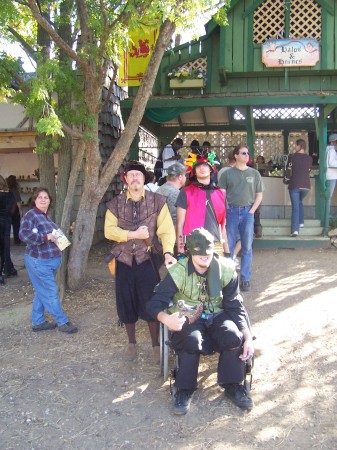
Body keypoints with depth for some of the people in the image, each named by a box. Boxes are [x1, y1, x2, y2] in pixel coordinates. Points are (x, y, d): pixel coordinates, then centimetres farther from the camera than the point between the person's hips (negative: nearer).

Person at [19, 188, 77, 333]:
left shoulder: (46, 216, 14)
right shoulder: (30, 215, -12)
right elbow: (23, 234, -25)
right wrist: (46, 237, -25)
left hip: (49, 260, 9)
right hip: (39, 261, -9)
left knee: (42, 292, 15)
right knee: (50, 292, -2)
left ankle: (38, 322, 24)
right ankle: (62, 322, 7)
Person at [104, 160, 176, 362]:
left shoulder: (157, 201, -2)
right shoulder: (116, 203, 4)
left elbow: (166, 229, -11)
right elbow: (109, 230, -3)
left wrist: (168, 252, -26)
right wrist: (133, 234, -15)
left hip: (148, 259, -2)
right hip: (124, 260, 3)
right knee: (126, 303, 11)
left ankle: (156, 344, 20)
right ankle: (132, 343, 31)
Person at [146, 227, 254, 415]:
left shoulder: (225, 269, -10)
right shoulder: (178, 272, -15)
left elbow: (236, 306, -6)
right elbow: (156, 303, -14)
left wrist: (248, 338, -17)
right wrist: (166, 319, -37)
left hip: (217, 316, 2)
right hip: (188, 318, -2)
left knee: (233, 335, -30)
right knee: (192, 340, -35)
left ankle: (233, 385, -4)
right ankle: (185, 389, -10)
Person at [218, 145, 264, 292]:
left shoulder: (254, 173, 8)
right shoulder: (227, 173, 4)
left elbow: (259, 195, 9)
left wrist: (252, 211, -2)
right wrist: (223, 213, -8)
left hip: (247, 212, 1)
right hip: (231, 211, -1)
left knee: (247, 247, 3)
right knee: (228, 246, 4)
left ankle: (245, 279, 12)